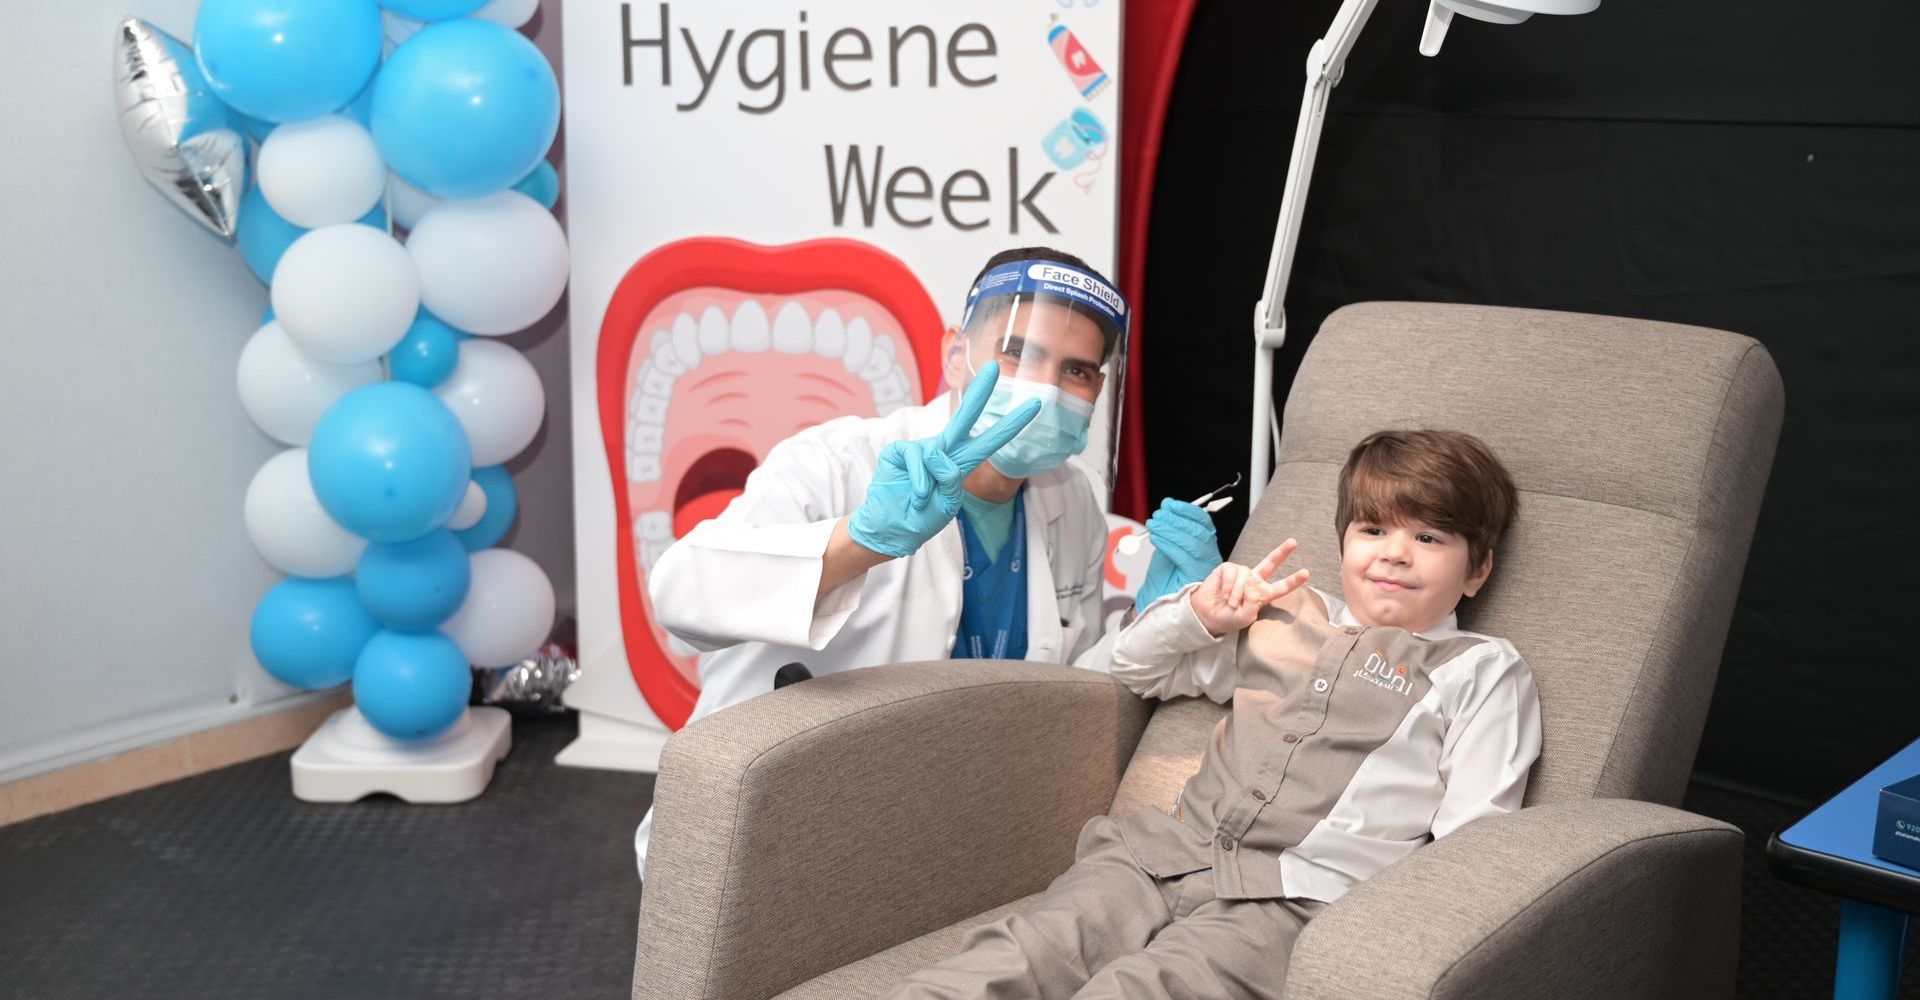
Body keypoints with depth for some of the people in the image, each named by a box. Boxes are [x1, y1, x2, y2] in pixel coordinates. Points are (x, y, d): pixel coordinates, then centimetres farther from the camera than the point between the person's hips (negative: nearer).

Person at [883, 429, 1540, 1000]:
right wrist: (1199, 615, 15)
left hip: (1295, 900, -5)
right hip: (1170, 855, 5)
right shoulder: (1284, 618, 26)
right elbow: (1135, 666, 35)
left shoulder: (1483, 672, 14)